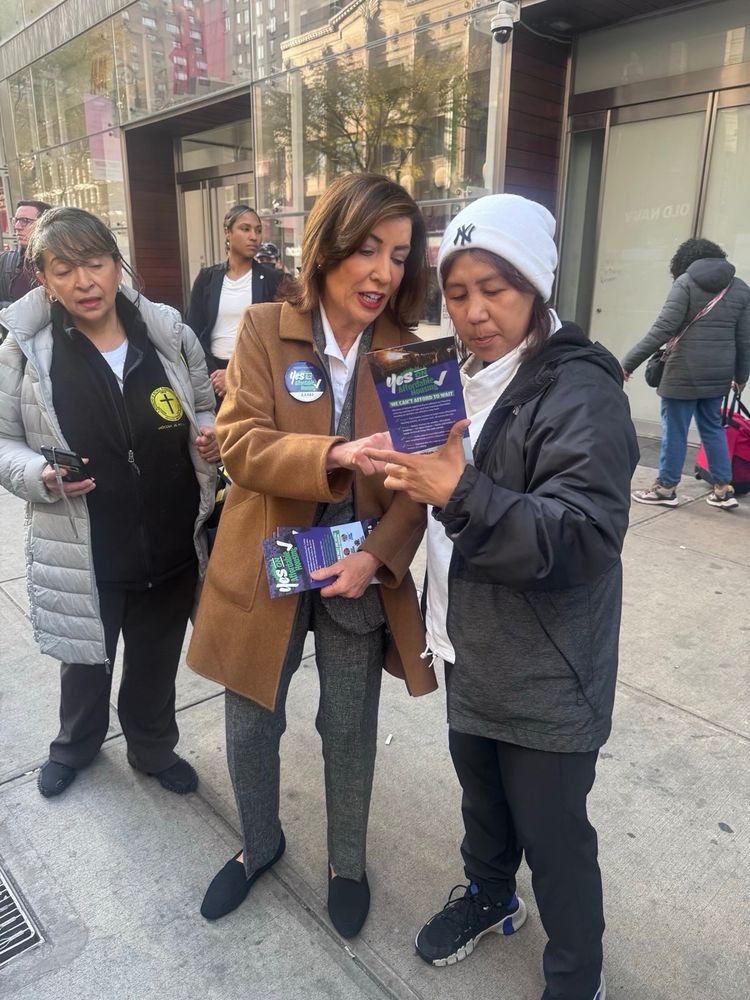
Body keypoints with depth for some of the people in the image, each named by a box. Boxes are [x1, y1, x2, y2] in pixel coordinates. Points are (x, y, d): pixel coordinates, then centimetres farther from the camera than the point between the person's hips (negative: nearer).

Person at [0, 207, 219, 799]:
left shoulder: (169, 333, -5)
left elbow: (204, 412, 9)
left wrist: (213, 439, -13)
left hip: (172, 540, 2)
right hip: (83, 549, -1)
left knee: (157, 661, 22)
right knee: (86, 659, 22)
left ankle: (154, 747, 51)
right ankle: (76, 744, 54)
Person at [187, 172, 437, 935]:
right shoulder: (263, 329, -6)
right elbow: (238, 444, -15)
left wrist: (376, 555, -20)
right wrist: (334, 457, -32)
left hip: (360, 574, 1)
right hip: (265, 568, 0)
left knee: (350, 728, 16)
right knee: (249, 726, 16)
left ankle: (346, 862, 44)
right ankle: (259, 843, 47)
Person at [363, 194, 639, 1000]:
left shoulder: (580, 391, -20)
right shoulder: (464, 377, 7)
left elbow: (587, 537, -29)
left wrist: (462, 497, -39)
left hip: (546, 673, -7)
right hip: (470, 647, 7)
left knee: (552, 831, 10)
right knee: (481, 792, 25)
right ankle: (488, 896, 52)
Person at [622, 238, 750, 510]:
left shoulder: (686, 282, -4)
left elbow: (664, 329, -14)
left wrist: (628, 362, -13)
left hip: (686, 371, -6)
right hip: (719, 373, 6)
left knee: (674, 430, 4)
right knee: (712, 427, 18)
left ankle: (666, 488, 13)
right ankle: (724, 489, 20)